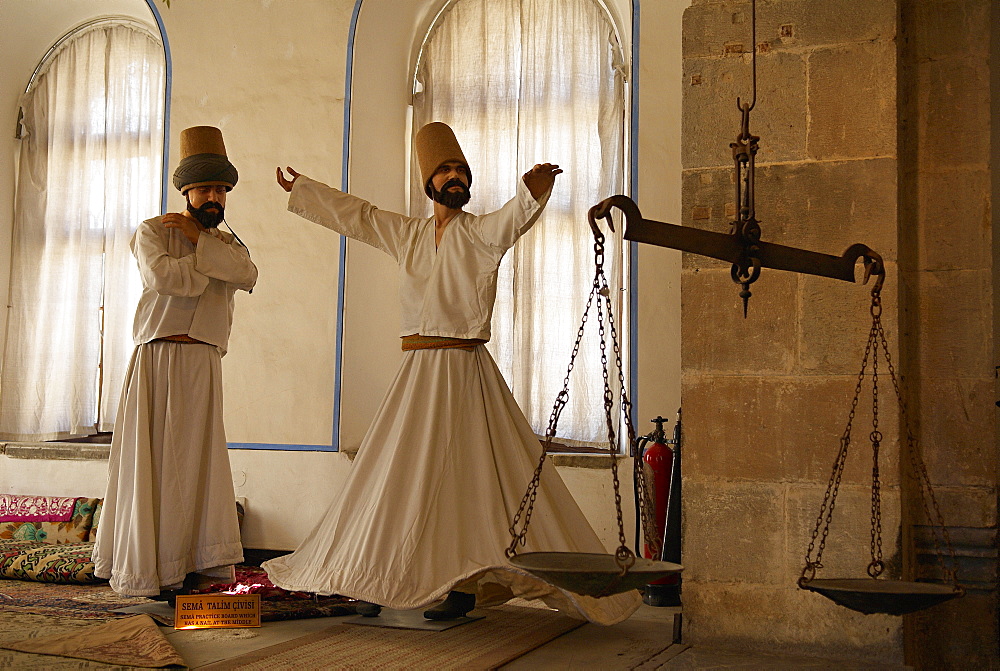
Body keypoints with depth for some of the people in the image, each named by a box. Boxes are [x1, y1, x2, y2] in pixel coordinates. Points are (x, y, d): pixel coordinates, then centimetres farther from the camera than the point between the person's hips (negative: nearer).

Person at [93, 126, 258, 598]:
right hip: (157, 359, -4)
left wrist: (200, 239, -6)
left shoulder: (227, 243, 20)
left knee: (198, 462, -1)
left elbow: (247, 275, -3)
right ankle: (146, 571, 1)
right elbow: (161, 276, -16)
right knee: (151, 461, -4)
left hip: (204, 364, 4)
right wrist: (208, 266, -3)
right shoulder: (152, 231, 5)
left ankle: (193, 567, 1)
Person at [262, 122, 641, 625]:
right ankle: (383, 582, 19)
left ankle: (467, 584, -4)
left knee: (468, 475, -9)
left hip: (466, 370, -5)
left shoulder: (481, 233, -3)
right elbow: (355, 215, 25)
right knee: (401, 476, 9)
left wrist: (534, 189, -46)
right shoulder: (407, 234, 13)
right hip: (417, 373, 6)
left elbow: (515, 217, -24)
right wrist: (300, 189, 33)